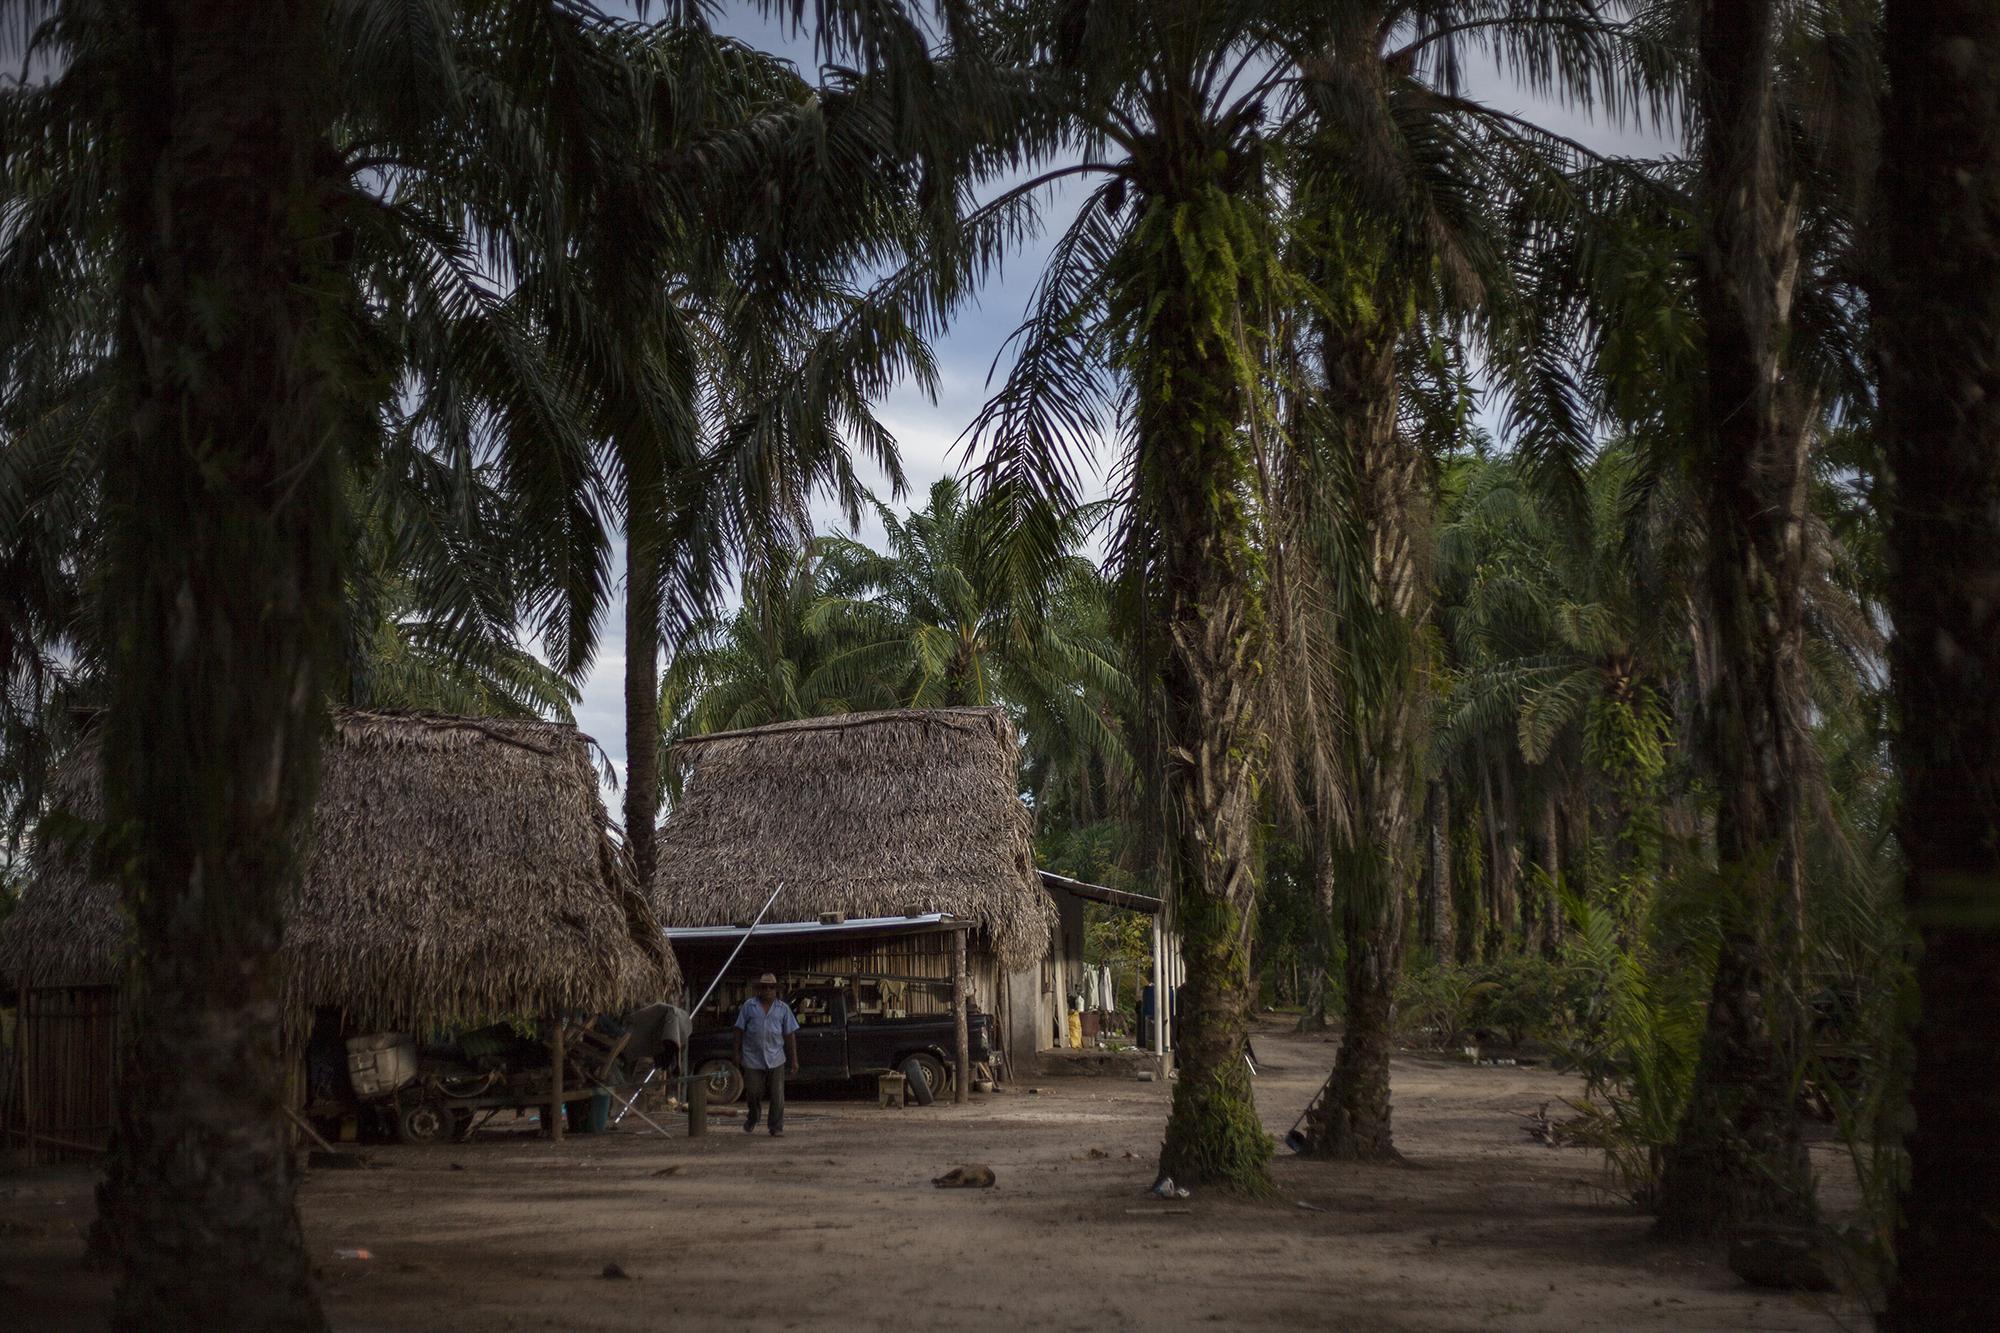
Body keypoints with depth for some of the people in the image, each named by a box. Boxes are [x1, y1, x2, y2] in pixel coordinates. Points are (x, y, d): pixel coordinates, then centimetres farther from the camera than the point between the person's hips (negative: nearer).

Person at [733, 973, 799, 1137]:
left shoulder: (783, 1008, 6)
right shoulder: (749, 1006, 4)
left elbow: (790, 1034, 7)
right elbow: (739, 1030, 6)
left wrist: (794, 1060, 4)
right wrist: (737, 1053, 1)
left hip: (775, 1059, 0)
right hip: (752, 1058, 0)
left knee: (777, 1095, -3)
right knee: (753, 1092, 6)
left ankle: (777, 1128, 5)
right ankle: (752, 1119, 35)